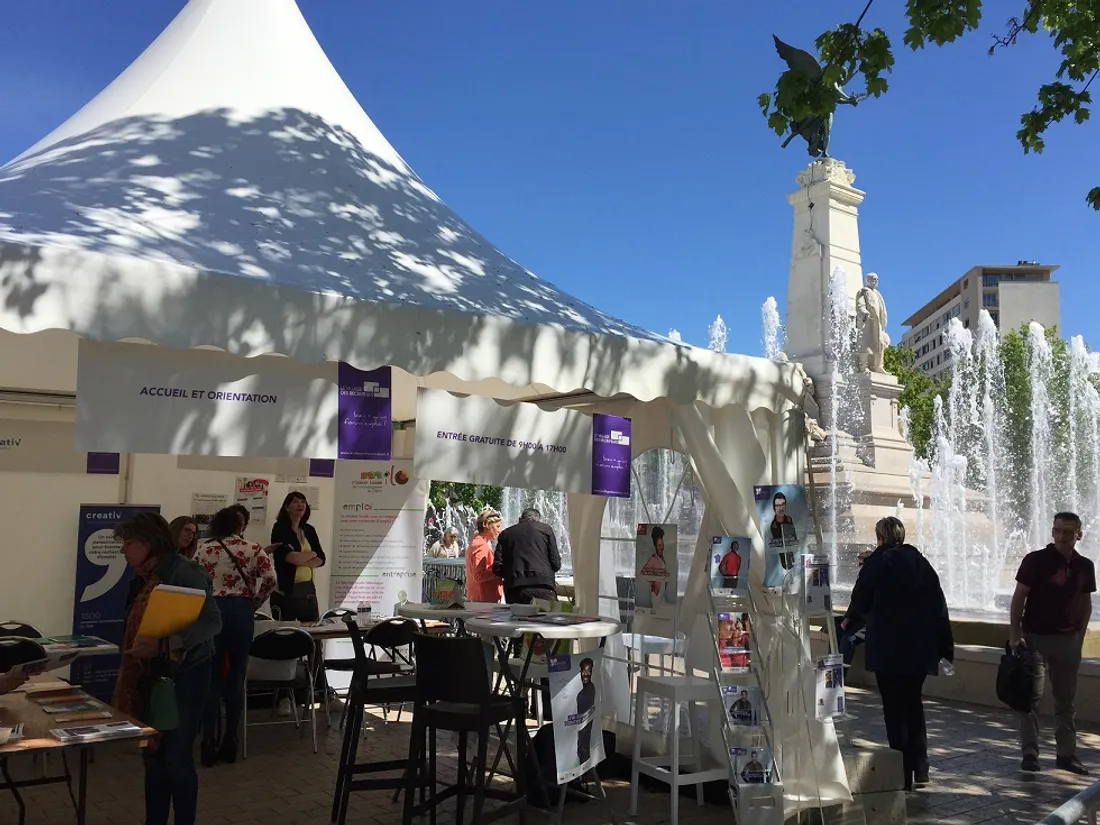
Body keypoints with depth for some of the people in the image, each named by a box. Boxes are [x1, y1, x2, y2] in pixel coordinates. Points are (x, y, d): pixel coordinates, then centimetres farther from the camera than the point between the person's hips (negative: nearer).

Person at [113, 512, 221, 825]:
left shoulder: (185, 572, -17)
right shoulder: (144, 577, 8)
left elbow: (212, 622, -24)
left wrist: (163, 645, -33)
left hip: (183, 676, -8)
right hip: (151, 676, 8)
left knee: (177, 758, -1)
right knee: (154, 756, 14)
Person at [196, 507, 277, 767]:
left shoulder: (204, 549, 9)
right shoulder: (253, 549, 7)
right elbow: (270, 579, -5)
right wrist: (254, 603, 8)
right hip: (241, 611, 0)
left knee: (211, 679, 6)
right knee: (235, 678, 9)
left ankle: (208, 743, 2)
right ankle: (230, 742, 13)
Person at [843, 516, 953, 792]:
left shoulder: (876, 562, -8)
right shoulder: (920, 562, 6)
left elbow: (860, 599, 0)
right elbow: (939, 605, 5)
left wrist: (849, 620, 22)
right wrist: (945, 646, 8)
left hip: (888, 648, -5)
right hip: (920, 647, 5)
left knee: (895, 709, 3)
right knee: (914, 704, 18)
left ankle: (903, 774, 5)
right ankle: (920, 771, 20)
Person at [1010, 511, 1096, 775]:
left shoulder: (1085, 566, 4)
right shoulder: (1036, 560, -9)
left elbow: (1086, 603, 14)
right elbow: (1019, 598, -8)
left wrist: (1080, 635, 8)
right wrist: (1014, 634, -13)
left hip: (1067, 639, 4)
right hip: (1035, 637, -4)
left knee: (1066, 700, 12)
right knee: (1031, 697, -2)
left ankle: (1066, 753, 21)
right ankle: (1029, 753, 3)